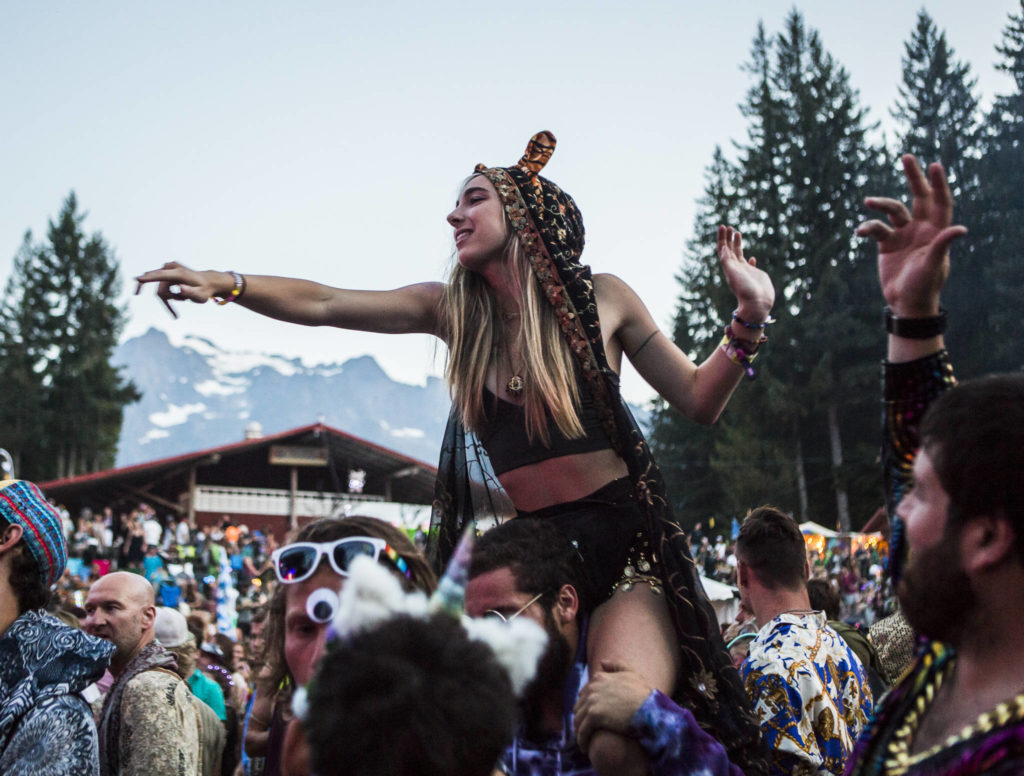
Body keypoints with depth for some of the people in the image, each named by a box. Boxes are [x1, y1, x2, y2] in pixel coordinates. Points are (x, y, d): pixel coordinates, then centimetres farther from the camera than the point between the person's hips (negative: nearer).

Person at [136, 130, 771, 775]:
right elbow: (320, 304, 1)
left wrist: (750, 318, -6)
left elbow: (699, 401, 8)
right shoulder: (455, 309, 7)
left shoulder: (601, 298, 2)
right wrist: (223, 283, -12)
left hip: (625, 546, -3)